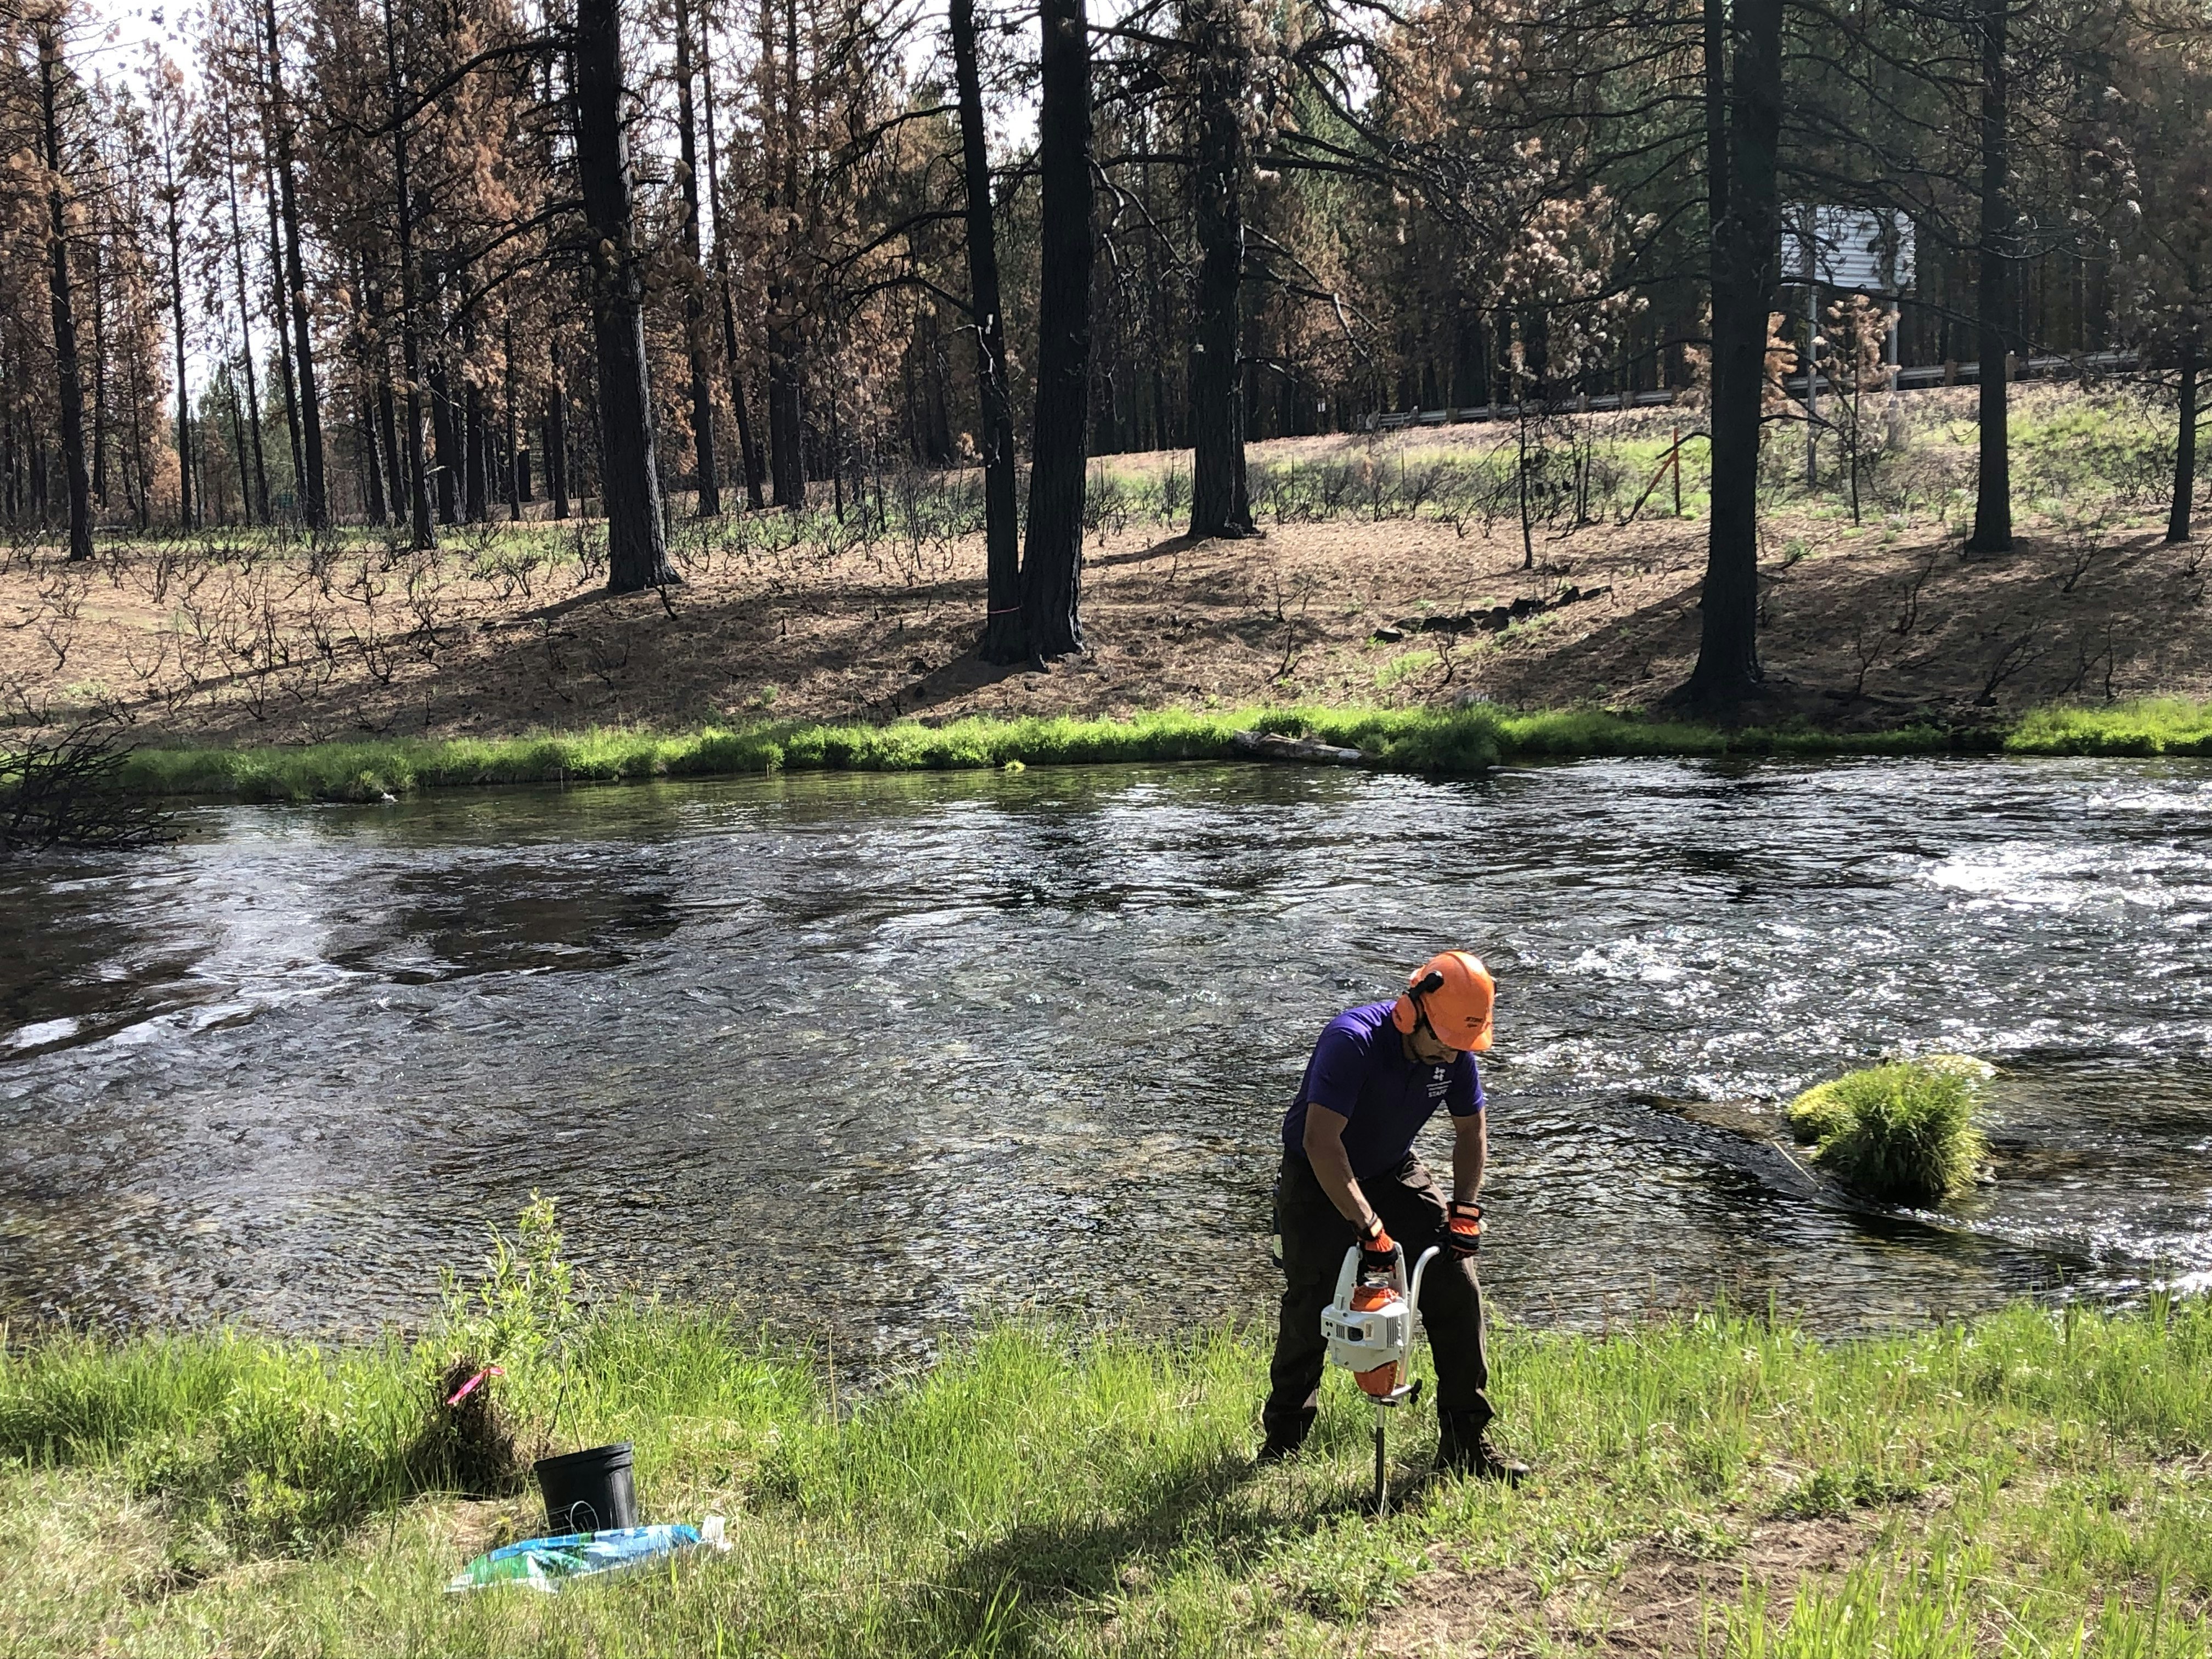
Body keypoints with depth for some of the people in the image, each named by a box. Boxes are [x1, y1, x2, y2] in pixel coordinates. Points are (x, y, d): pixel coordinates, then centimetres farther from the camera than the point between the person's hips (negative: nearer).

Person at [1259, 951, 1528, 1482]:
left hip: (1393, 1173, 5)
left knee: (1457, 1290, -5)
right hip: (1317, 1179, -5)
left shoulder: (1455, 1052, -13)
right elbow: (1322, 1143, -39)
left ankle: (1466, 1441, 4)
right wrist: (1370, 1230, -40)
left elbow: (1471, 1129, 4)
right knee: (1311, 1304, -9)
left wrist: (1464, 1209, -7)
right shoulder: (1352, 1040, -34)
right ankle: (1283, 1438, 13)